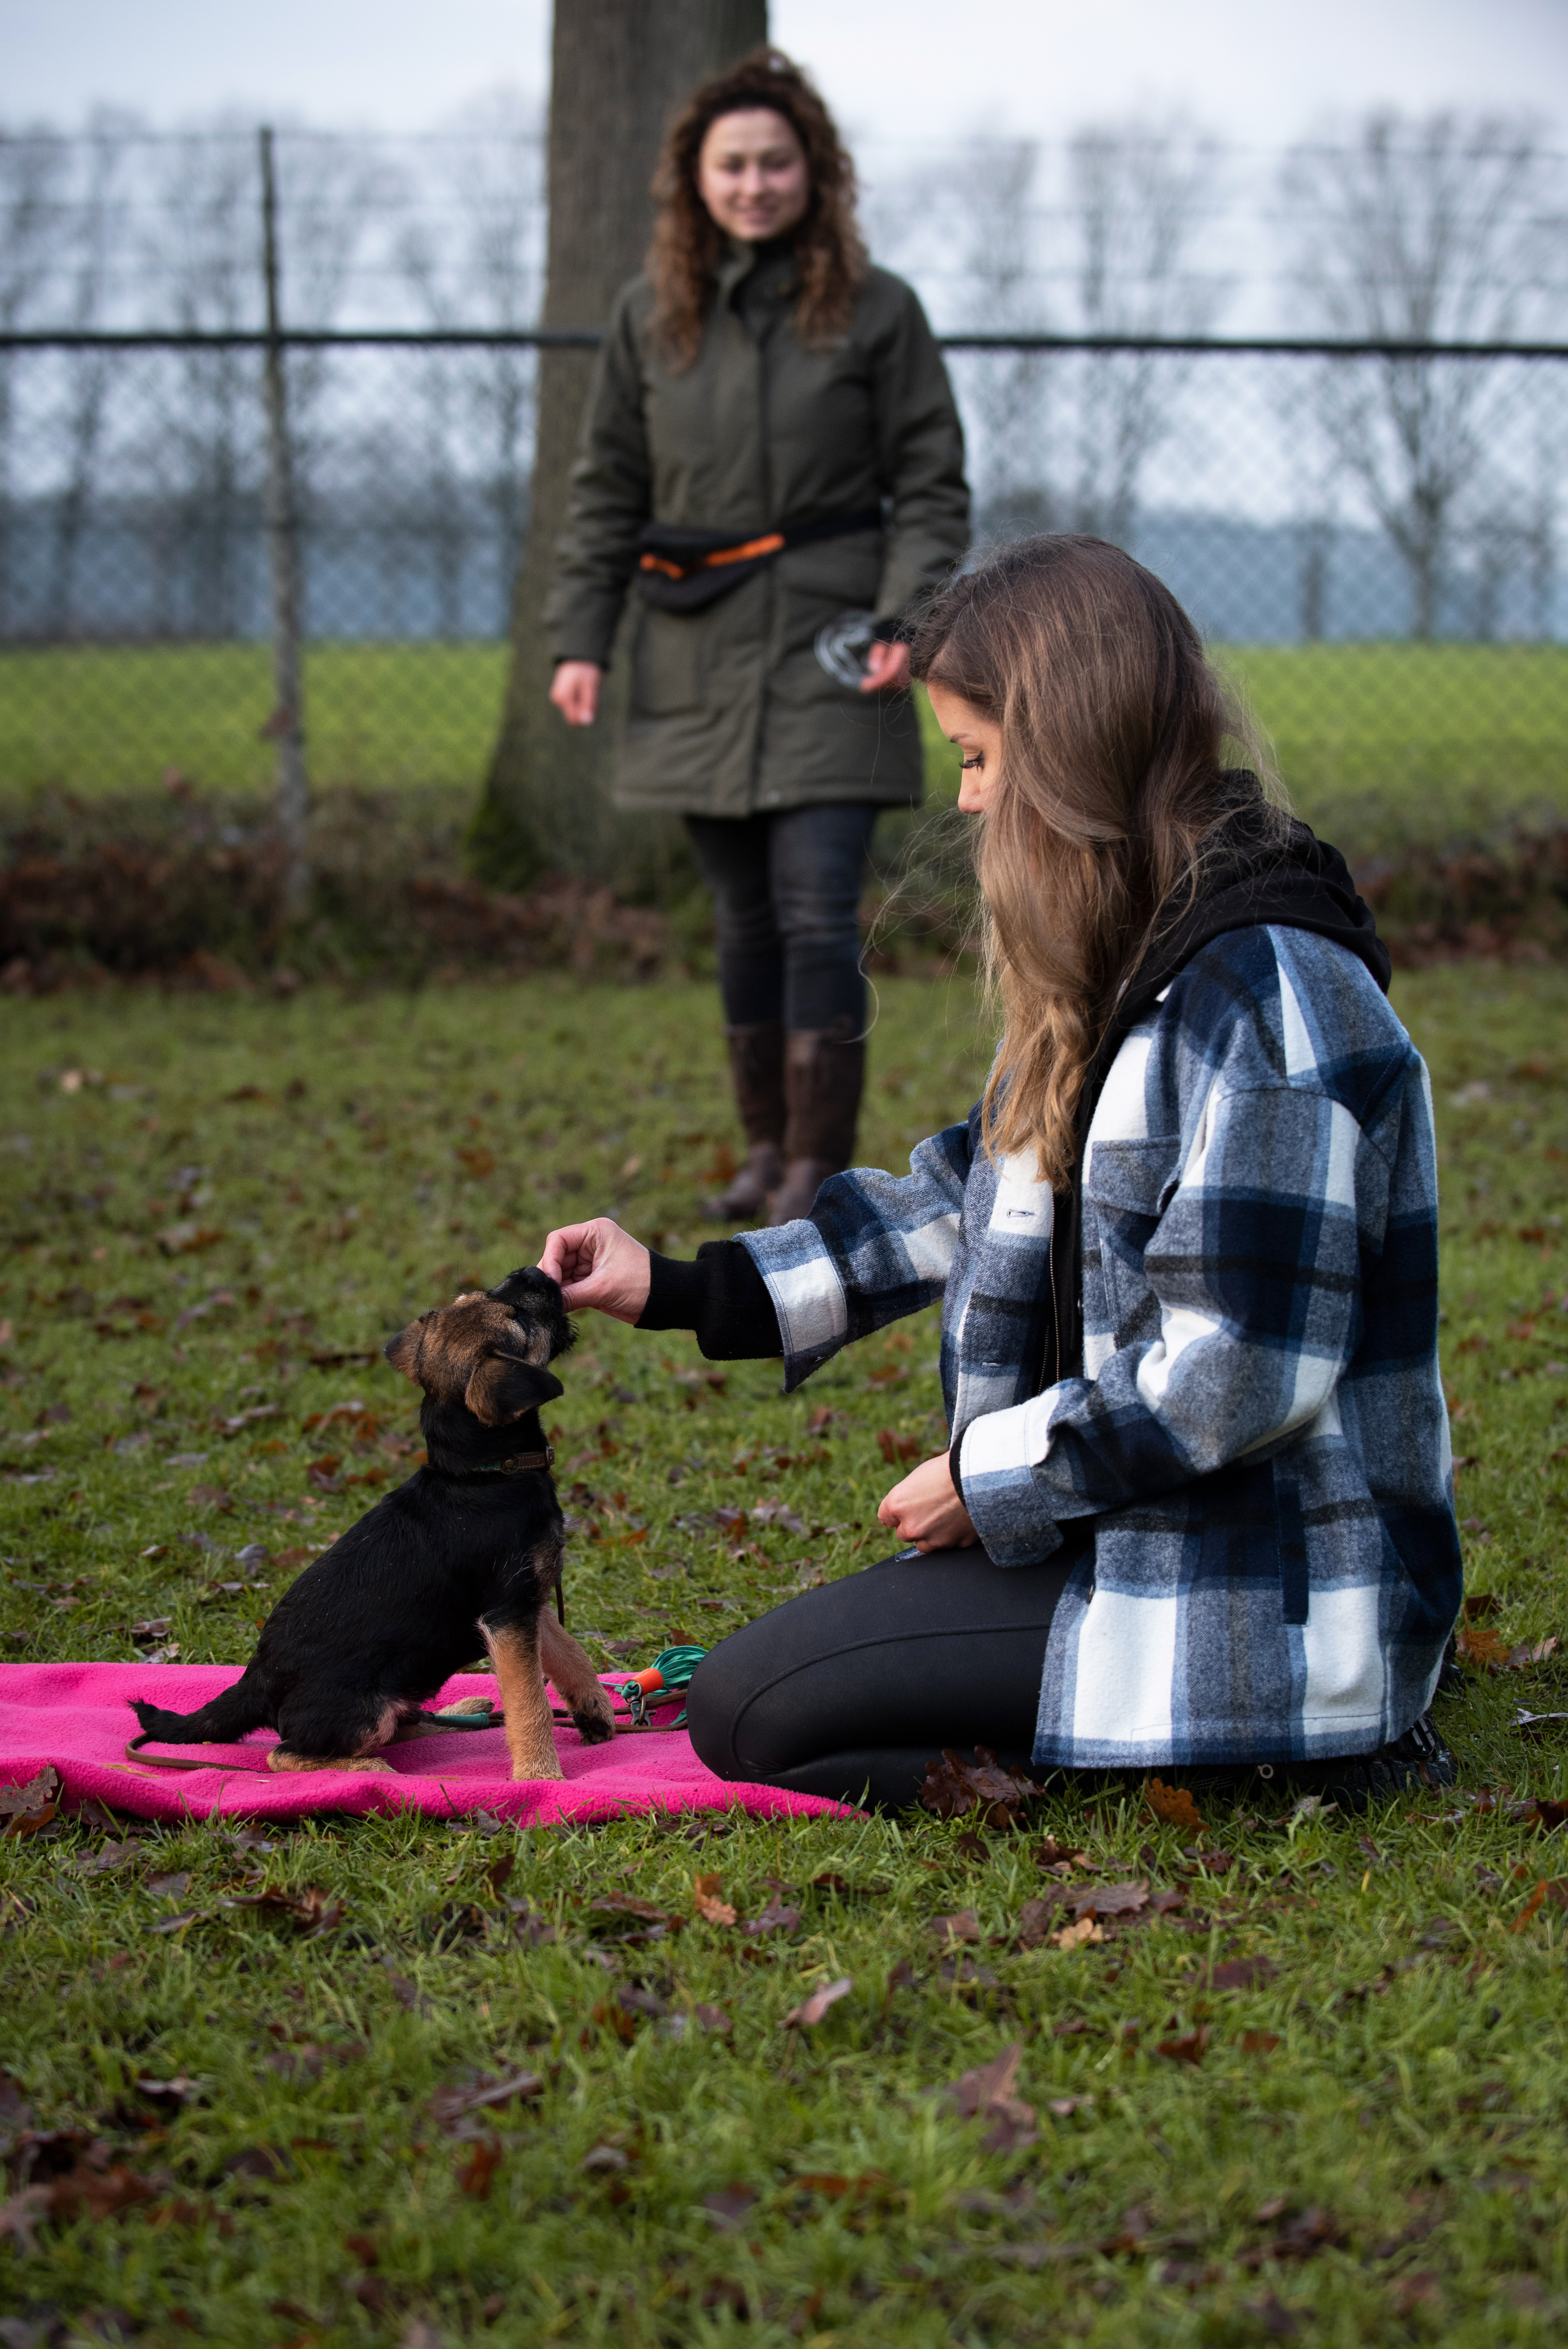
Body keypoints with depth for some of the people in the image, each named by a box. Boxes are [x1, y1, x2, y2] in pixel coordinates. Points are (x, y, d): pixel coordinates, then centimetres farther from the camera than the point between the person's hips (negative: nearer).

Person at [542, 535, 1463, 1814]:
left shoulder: (1272, 996, -23)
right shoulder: (1130, 967, 10)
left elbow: (1242, 1371, -26)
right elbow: (967, 1199, 16)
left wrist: (991, 1476, -14)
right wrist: (678, 1289, 12)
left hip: (1253, 1600, -10)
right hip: (1138, 1524, 11)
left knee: (751, 1719, -12)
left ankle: (1295, 1745, -8)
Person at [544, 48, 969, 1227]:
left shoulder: (875, 311, -1)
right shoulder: (651, 315, 7)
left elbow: (931, 483, 1)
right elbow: (608, 489, 11)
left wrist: (906, 619, -12)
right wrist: (580, 637, 3)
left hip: (825, 652, -3)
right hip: (698, 663, 3)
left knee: (817, 910, -10)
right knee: (746, 917, 10)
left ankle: (822, 1163, -3)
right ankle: (766, 1149, 22)